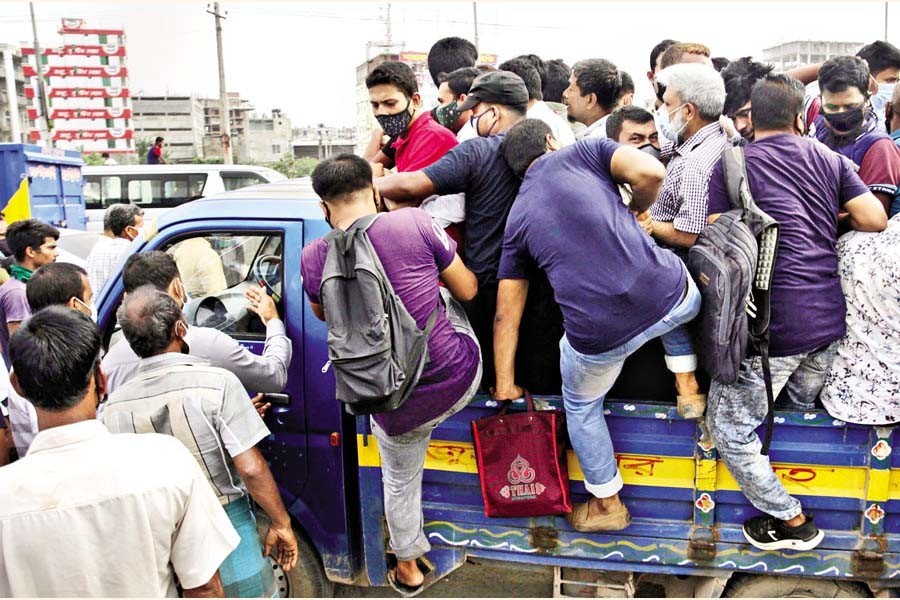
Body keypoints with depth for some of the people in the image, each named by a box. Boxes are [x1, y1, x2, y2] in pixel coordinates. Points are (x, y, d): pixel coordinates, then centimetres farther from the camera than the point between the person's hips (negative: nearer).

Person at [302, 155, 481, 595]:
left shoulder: (315, 257, -9)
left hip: (398, 407, 1)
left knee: (400, 483, 29)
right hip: (461, 380, 0)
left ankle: (408, 568, 51)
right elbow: (467, 290, -1)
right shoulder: (414, 222, -14)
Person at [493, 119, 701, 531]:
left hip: (600, 335, 0)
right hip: (670, 300, 0)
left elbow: (506, 313, 15)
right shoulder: (582, 152, 12)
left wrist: (504, 383, 22)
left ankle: (606, 504, 43)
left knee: (581, 405, 31)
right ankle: (688, 386, 34)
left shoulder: (517, 219, 16)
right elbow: (650, 173, -6)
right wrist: (637, 211, 16)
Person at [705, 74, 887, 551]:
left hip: (771, 323, -6)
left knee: (728, 427, 6)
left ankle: (791, 521, 14)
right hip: (830, 315, 6)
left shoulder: (729, 165, 0)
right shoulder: (829, 159, 11)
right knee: (804, 407, 27)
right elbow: (875, 220, 5)